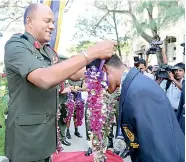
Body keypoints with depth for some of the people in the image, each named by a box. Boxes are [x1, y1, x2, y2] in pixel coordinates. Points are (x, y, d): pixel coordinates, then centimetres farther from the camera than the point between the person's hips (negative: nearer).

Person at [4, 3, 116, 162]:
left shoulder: (49, 51, 10)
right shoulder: (16, 45, -16)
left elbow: (74, 75, 13)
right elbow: (45, 78, -34)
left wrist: (99, 58, -2)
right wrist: (91, 52, -33)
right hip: (27, 135, -7)